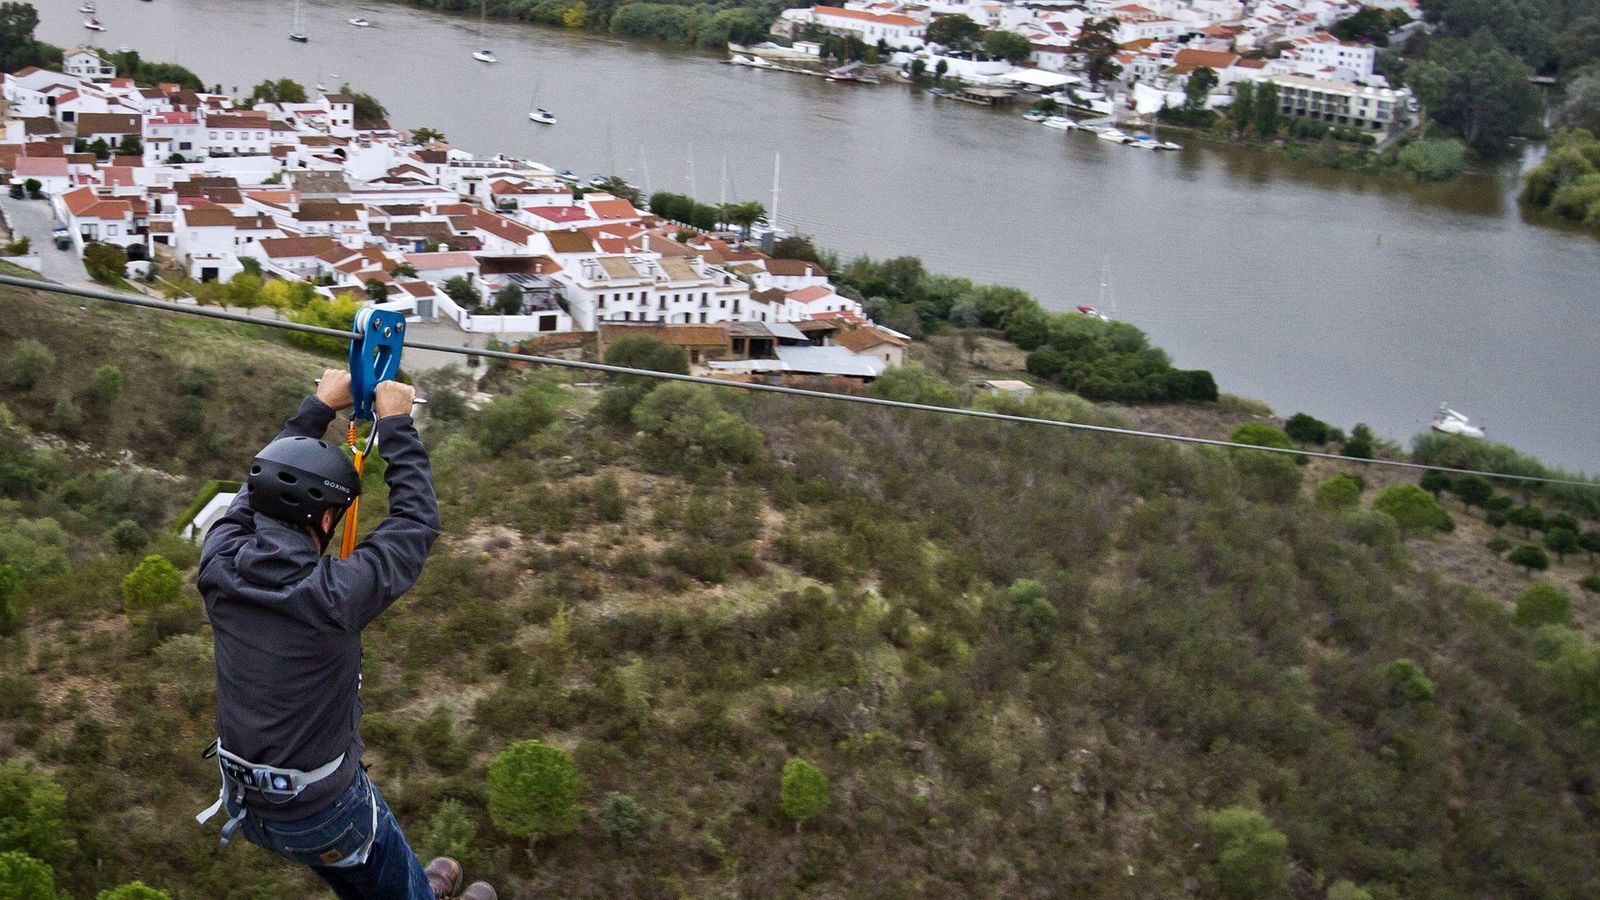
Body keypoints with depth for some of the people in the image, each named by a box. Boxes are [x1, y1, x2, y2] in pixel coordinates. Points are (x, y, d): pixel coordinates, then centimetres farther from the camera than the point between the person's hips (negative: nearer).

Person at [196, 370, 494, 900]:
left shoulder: (219, 570, -16)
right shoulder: (334, 596, -31)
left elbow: (259, 490, 3)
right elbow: (417, 522, -17)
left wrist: (317, 409, 10)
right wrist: (396, 424, -8)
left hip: (244, 803, 6)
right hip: (323, 812, -6)